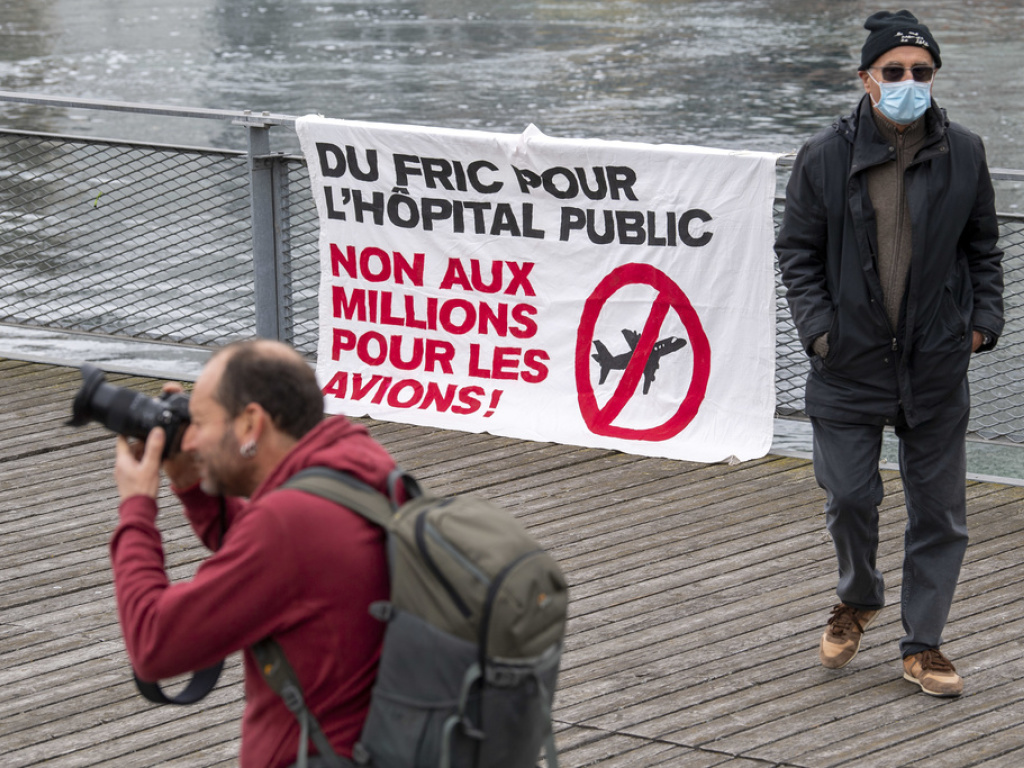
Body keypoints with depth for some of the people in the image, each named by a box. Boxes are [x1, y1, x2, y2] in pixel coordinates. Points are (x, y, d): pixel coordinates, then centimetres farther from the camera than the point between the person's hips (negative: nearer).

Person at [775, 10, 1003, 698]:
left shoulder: (963, 155, 0)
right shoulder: (825, 159, -5)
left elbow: (984, 247, 12)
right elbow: (798, 252, 4)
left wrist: (984, 319, 2)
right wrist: (819, 327, -6)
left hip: (938, 364, 1)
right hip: (851, 360, -1)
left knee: (939, 507, 5)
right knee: (850, 497, 3)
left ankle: (923, 645, 18)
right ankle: (859, 599, 33)